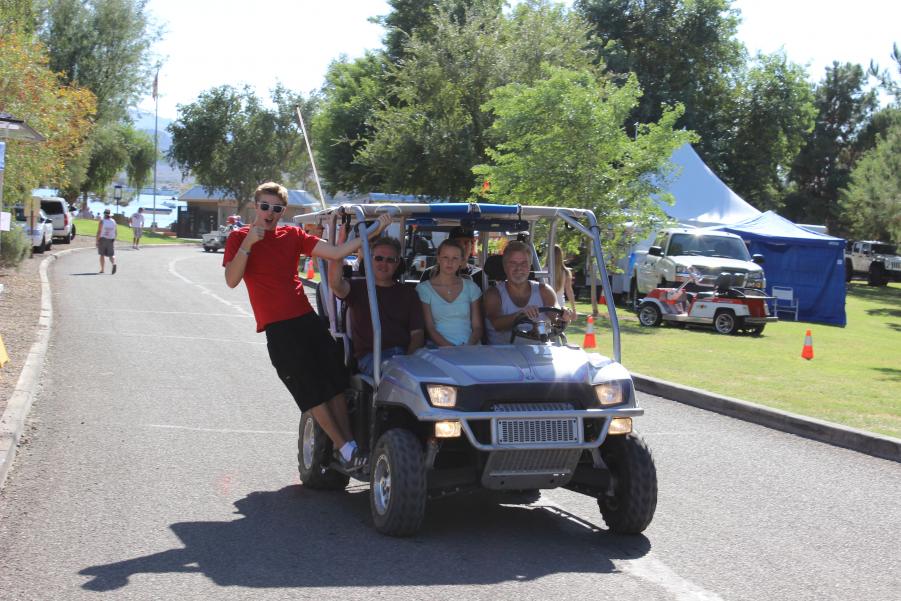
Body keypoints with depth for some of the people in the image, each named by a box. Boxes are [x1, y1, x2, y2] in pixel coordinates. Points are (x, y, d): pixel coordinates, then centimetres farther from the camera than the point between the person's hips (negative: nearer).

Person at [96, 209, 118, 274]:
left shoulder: (102, 221, -7)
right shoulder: (113, 222, 4)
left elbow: (99, 232, -11)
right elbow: (115, 232, 6)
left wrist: (97, 241, -7)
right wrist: (114, 240, 16)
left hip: (102, 239, -2)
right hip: (111, 240, 2)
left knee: (102, 254, 10)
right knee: (111, 254, 4)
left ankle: (102, 269, 10)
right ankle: (114, 264, -25)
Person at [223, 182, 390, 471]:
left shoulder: (292, 235, 9)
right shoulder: (240, 237, 0)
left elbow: (335, 252, 4)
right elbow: (232, 280, -12)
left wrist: (372, 232, -5)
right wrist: (248, 245, -21)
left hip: (307, 318, 5)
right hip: (278, 328, -4)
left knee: (336, 382, 5)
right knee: (313, 392, -3)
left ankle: (349, 443, 12)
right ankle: (343, 447, 3)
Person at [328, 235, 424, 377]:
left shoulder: (408, 294, 21)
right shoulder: (358, 288, 15)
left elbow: (417, 333, 11)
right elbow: (335, 283, -10)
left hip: (405, 354, 2)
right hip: (370, 355, -2)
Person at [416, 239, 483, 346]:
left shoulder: (471, 287, 13)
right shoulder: (423, 289, 5)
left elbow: (477, 327, 10)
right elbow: (430, 328, -1)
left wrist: (468, 348, -10)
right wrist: (450, 349, -15)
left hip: (470, 349, 2)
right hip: (439, 349, -2)